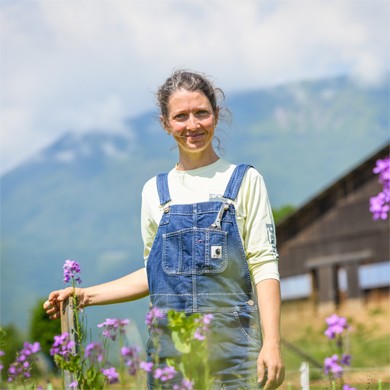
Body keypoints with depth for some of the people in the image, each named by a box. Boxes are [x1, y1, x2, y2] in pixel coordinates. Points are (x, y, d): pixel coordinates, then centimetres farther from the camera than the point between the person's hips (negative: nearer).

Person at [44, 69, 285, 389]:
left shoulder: (245, 182, 3)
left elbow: (264, 266, -3)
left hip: (232, 350, -3)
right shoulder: (155, 191, 12)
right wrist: (87, 296, 11)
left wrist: (272, 343, -12)